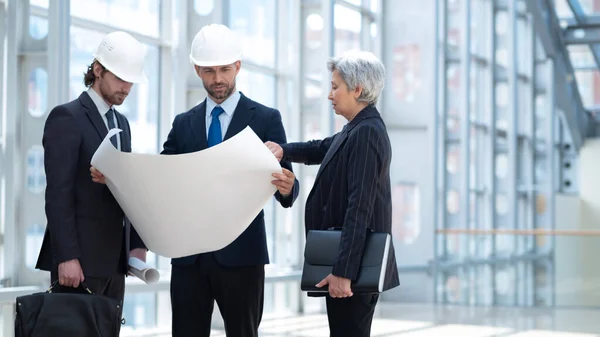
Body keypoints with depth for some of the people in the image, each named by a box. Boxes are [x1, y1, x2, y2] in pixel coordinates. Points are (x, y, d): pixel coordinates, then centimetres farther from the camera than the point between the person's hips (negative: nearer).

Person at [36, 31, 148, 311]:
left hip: (114, 260, 8)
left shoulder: (121, 123, 18)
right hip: (79, 260, -7)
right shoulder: (66, 117, -7)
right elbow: (58, 193, -14)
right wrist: (67, 257, -20)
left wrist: (137, 244, 7)